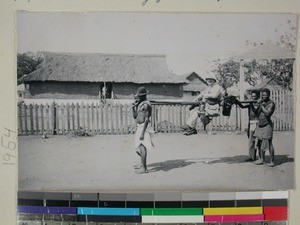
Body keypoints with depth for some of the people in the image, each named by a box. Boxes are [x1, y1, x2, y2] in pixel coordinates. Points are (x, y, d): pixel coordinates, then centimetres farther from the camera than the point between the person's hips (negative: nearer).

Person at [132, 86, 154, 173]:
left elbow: (146, 119, -19)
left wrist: (142, 132, -23)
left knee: (142, 147, -12)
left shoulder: (146, 105, -15)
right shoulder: (139, 104, 15)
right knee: (140, 147, 16)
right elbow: (135, 116, 20)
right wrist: (133, 107, 4)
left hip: (144, 127, -10)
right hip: (139, 127, 10)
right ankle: (142, 165, 29)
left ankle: (144, 168, -10)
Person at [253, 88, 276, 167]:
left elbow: (267, 113, -23)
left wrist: (261, 105, -17)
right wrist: (260, 105, -1)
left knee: (268, 144, -9)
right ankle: (262, 159, 19)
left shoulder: (271, 104, -9)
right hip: (260, 125, 7)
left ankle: (272, 161, -3)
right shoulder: (262, 102, 13)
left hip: (267, 125, -7)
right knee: (260, 143, 8)